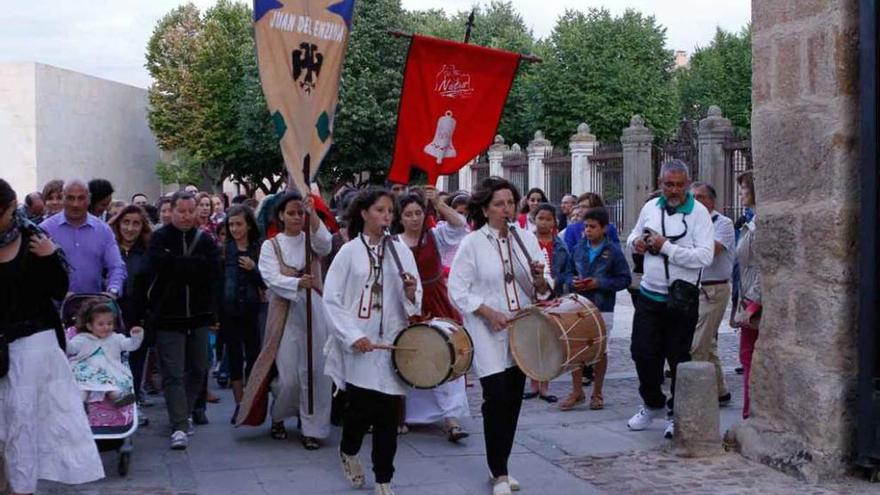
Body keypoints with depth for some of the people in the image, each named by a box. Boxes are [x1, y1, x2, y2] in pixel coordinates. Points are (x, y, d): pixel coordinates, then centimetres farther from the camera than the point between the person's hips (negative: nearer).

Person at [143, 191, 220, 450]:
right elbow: (159, 269, -19)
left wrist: (178, 266, -14)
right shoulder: (159, 238, -2)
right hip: (168, 316, -4)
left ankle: (185, 413, 31)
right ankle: (179, 426, -7)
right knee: (173, 374, -5)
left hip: (199, 315, 4)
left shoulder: (205, 239, 6)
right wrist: (194, 265, -14)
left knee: (197, 370, 14)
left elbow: (214, 272, -8)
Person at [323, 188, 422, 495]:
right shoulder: (349, 251, -1)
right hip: (358, 345, -2)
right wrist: (353, 336, -12)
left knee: (388, 413, 2)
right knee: (360, 407, 3)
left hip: (392, 344, 2)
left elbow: (415, 303, 10)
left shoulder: (401, 251, 6)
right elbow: (331, 299, -4)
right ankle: (349, 452, 34)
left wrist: (411, 293, -14)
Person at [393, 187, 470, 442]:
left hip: (438, 305, 1)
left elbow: (460, 225, -13)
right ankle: (404, 415, 28)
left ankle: (452, 419, -6)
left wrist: (438, 204, -20)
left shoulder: (435, 236, 2)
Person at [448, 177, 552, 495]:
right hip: (487, 332, -4)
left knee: (514, 397, 10)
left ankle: (500, 466, 27)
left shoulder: (527, 239, 3)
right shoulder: (472, 243, -7)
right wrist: (489, 313, -19)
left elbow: (543, 289, 5)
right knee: (497, 396, -11)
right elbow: (458, 290, -9)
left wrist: (540, 281, -18)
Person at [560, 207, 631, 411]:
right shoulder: (579, 248, 5)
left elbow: (625, 279, -6)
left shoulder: (613, 251, -6)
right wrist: (573, 281, -7)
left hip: (602, 309, -3)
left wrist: (599, 283, -16)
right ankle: (577, 392, 16)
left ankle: (597, 394, 20)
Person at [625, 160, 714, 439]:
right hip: (649, 293, 5)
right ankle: (653, 404, 28)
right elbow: (634, 236, 24)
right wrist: (636, 241, -1)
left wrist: (666, 247, -21)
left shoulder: (698, 213, -9)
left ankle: (676, 415, 19)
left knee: (678, 358, 4)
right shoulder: (650, 207, 7)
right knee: (643, 352, 6)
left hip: (681, 298, -4)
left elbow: (705, 257, -19)